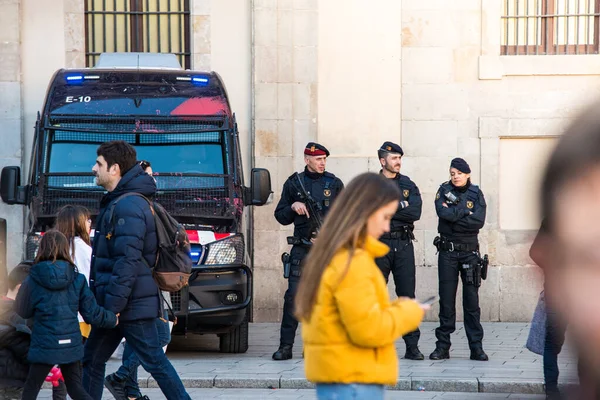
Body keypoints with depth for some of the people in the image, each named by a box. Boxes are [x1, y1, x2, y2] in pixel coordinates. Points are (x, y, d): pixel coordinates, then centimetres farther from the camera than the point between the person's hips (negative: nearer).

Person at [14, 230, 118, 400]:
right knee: (75, 386, 17)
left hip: (44, 346, -3)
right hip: (71, 345, 3)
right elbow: (92, 314, 1)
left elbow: (23, 312, 4)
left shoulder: (32, 281, -8)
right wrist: (112, 320, 19)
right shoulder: (78, 279, -1)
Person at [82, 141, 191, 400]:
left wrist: (113, 305, -23)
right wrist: (106, 304, 21)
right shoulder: (117, 202, 16)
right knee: (92, 359, 13)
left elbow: (128, 261, -23)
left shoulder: (128, 206, -17)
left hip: (131, 306, -10)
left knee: (154, 361, -6)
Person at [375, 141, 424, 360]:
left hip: (403, 245, 2)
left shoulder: (408, 185, 10)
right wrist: (400, 206, -10)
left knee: (407, 295, 0)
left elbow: (415, 212, -7)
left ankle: (412, 346, 1)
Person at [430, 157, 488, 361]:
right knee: (446, 300, 1)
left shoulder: (476, 193, 4)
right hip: (447, 252, 0)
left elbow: (479, 221, -10)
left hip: (469, 251, 0)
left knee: (471, 299, -1)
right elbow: (444, 213, -15)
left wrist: (454, 215, -12)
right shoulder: (444, 191, 4)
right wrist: (465, 211, -11)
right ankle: (442, 346, 6)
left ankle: (476, 347, 3)